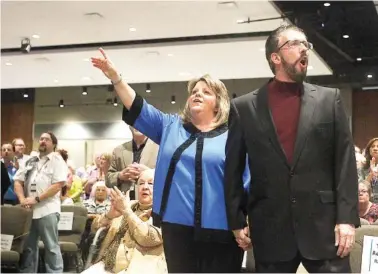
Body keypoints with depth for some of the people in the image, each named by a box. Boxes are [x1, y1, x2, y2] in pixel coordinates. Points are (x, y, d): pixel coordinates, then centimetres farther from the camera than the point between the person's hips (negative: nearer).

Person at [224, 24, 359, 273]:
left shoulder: (329, 99, 5)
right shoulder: (244, 107, 4)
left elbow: (345, 160, 1)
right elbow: (233, 169, 6)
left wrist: (347, 217, -6)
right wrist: (237, 221, 4)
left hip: (323, 224, 1)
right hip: (270, 229, 0)